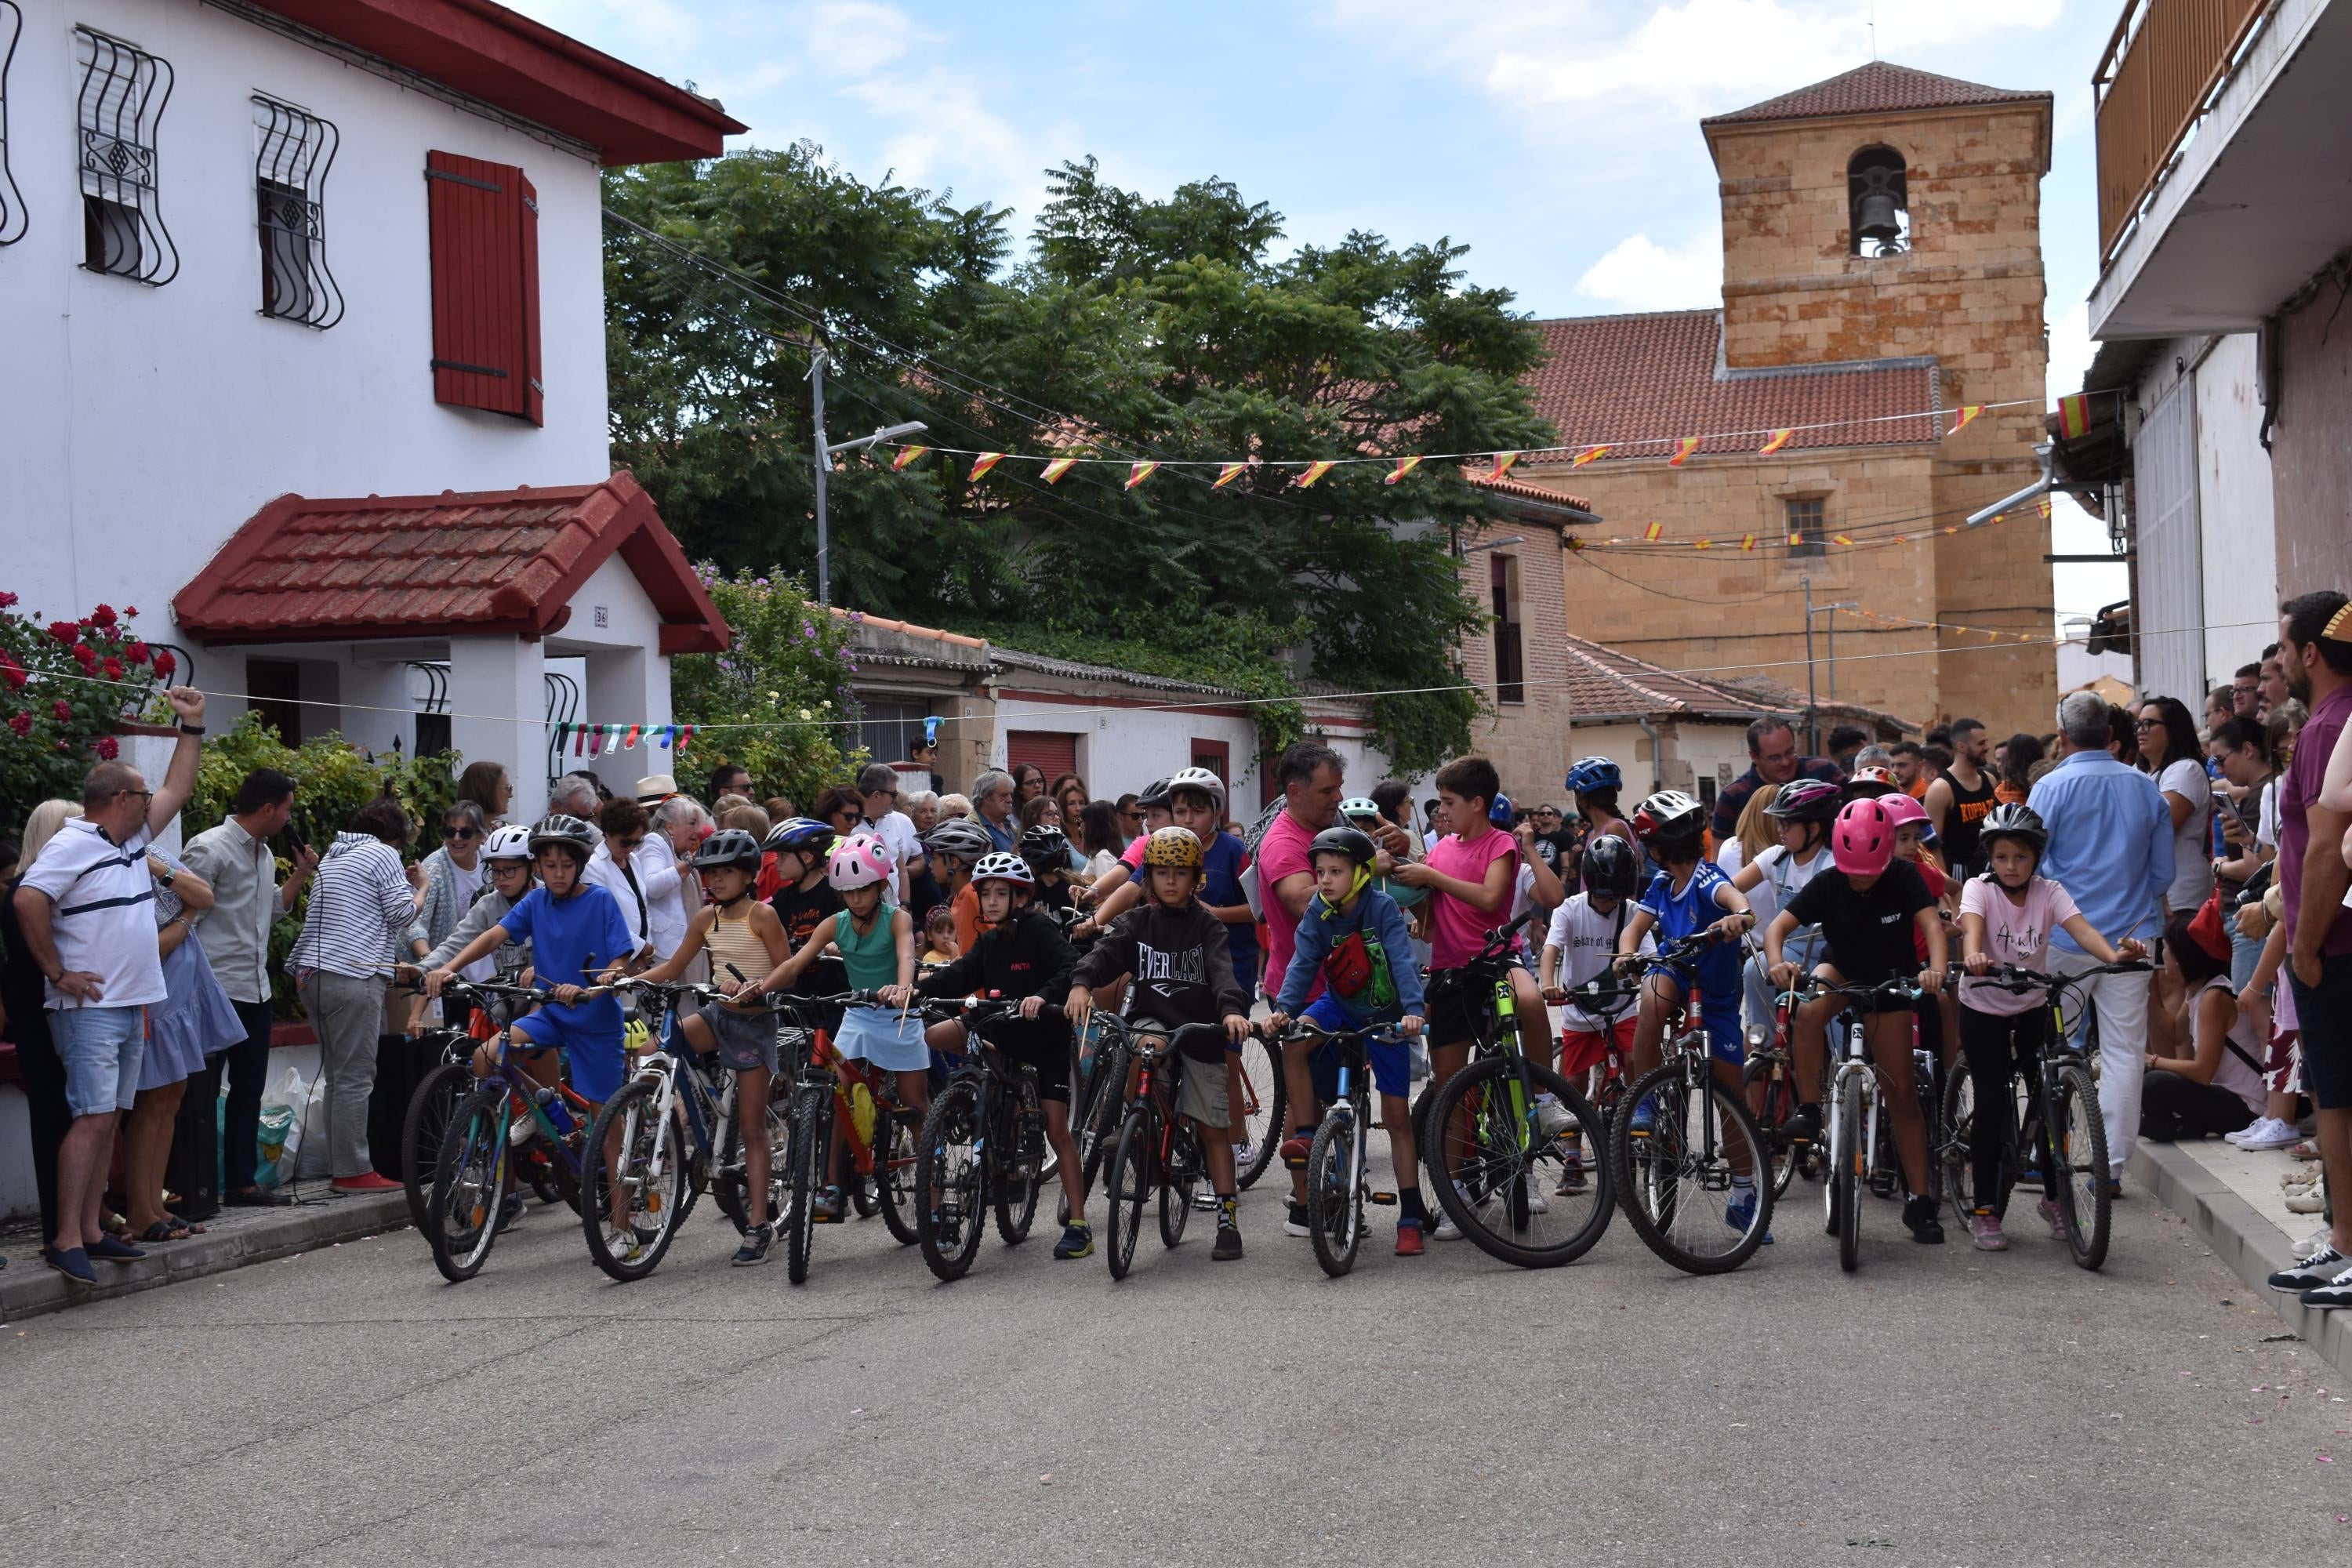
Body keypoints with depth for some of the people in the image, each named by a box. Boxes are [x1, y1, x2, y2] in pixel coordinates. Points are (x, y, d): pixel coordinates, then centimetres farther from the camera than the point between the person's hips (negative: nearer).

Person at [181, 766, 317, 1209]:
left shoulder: (265, 853, 15)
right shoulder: (210, 848, -12)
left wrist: (301, 874, 10)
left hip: (255, 989, 9)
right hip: (216, 989, -9)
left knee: (248, 1090, 13)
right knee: (201, 1093, -4)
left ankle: (242, 1182, 20)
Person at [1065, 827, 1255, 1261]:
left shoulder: (1207, 926, 0)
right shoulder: (1136, 922, 5)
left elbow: (1222, 970, -16)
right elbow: (1106, 952, -12)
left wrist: (1232, 1009, -36)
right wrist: (1081, 983, -33)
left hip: (1201, 1030, 0)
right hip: (1151, 1018, 0)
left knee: (1213, 1126, 0)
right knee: (1150, 1047, -37)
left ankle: (1228, 1217, 6)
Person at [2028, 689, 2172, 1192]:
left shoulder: (2051, 787, -7)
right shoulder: (2145, 788, 5)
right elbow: (2164, 871, 10)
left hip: (2065, 938, -2)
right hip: (2131, 936, 2)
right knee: (2124, 1050, 3)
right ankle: (2112, 1164, 3)